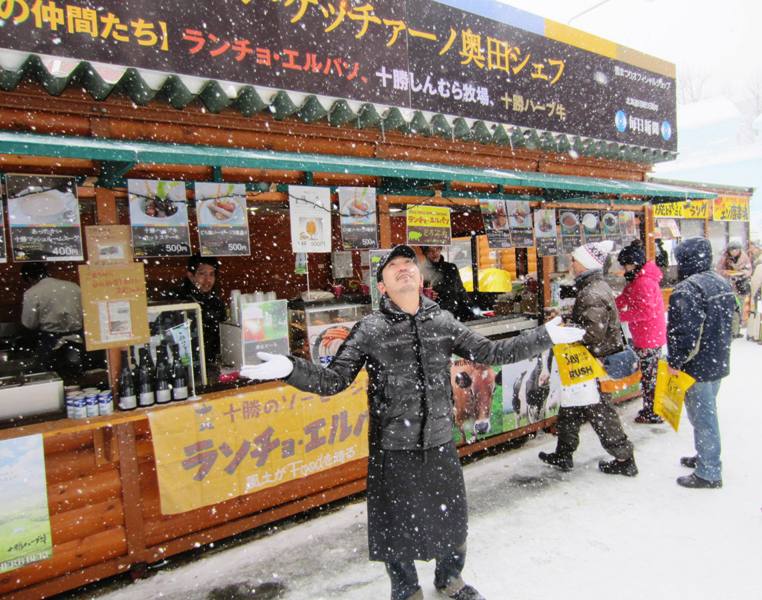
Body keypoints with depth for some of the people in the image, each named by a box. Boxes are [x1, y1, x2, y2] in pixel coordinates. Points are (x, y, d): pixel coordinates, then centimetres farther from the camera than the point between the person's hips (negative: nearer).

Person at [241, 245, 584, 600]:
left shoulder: (443, 322, -1)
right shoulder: (369, 330, -10)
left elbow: (491, 353, 6)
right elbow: (333, 380, -10)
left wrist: (545, 337, 5)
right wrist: (289, 368, -27)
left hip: (440, 442, 3)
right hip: (393, 448, -3)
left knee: (452, 517, 20)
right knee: (397, 524, 12)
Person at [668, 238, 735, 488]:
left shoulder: (687, 290, -23)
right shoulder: (722, 283, 8)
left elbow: (683, 332, -27)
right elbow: (728, 323, 18)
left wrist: (675, 362, -16)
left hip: (698, 367, -9)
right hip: (719, 363, 9)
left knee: (702, 417, 1)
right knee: (708, 413, 22)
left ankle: (708, 472, 11)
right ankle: (705, 457, 38)